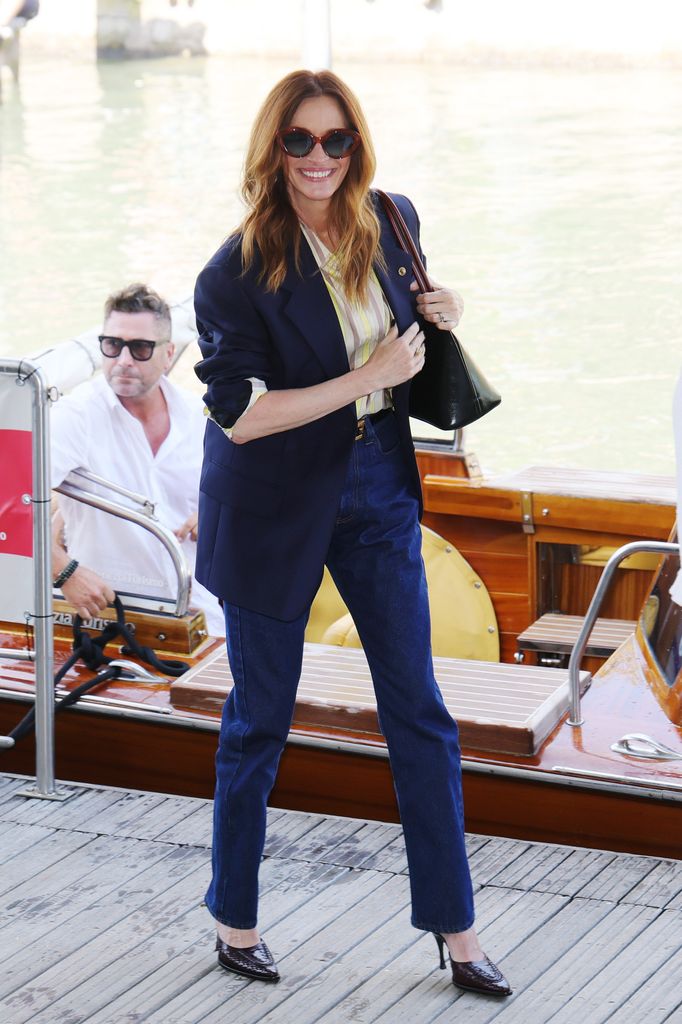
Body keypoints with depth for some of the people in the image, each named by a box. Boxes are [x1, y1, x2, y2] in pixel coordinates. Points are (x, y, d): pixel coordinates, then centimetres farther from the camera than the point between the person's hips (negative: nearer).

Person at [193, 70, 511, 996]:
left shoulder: (391, 222, -1)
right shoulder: (237, 273, -17)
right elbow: (239, 413, -20)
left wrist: (438, 311, -4)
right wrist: (368, 378, -22)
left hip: (378, 485, 5)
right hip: (274, 509, -4)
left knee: (420, 712, 6)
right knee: (260, 720, 8)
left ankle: (455, 929, 15)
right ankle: (235, 920, 26)